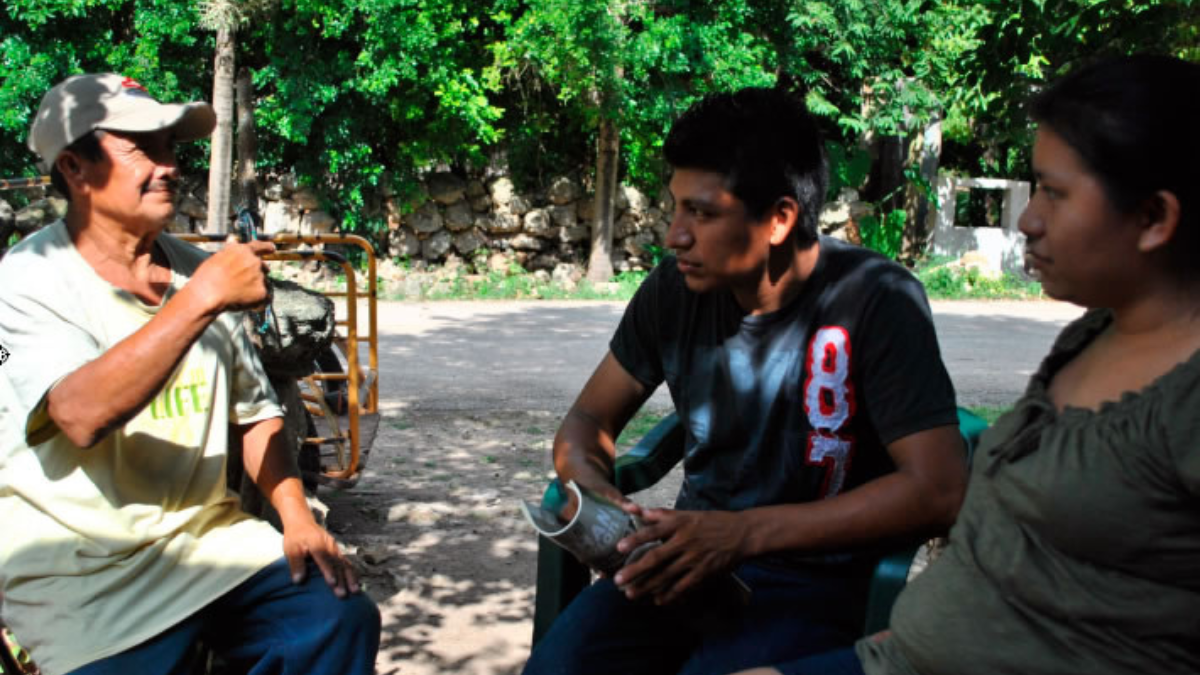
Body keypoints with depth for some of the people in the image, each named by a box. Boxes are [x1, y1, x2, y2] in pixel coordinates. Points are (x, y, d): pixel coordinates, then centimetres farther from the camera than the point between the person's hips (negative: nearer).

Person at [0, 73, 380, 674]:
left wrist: (298, 517, -1)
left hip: (207, 536, 4)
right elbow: (83, 415, -27)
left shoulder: (200, 271, 7)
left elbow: (254, 412, 13)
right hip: (79, 573, -4)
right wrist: (202, 300, -27)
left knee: (341, 617, -13)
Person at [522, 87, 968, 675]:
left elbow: (937, 490, -21)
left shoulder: (877, 302, -15)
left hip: (810, 579, -3)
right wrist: (591, 488, -16)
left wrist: (744, 532, -26)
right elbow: (589, 419, 9)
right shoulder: (674, 289, -1)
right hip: (690, 559, 4)